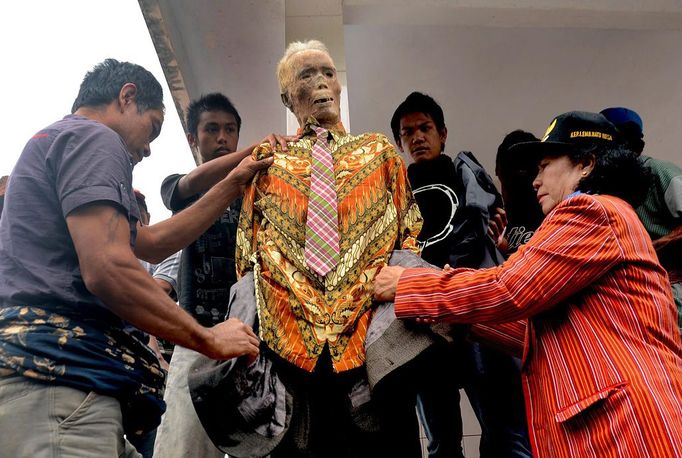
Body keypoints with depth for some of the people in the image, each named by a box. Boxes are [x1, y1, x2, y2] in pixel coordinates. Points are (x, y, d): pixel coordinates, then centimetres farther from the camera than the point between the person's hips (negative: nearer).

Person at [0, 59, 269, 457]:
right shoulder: (95, 139, -6)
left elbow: (152, 244, 28)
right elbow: (109, 269, -21)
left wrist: (233, 184, 29)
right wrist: (210, 340, -10)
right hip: (60, 377, -10)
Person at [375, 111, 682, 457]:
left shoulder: (592, 211, -8)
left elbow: (507, 291, -16)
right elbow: (543, 332, 18)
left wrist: (403, 285, -7)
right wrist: (462, 314, 17)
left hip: (624, 423, -10)